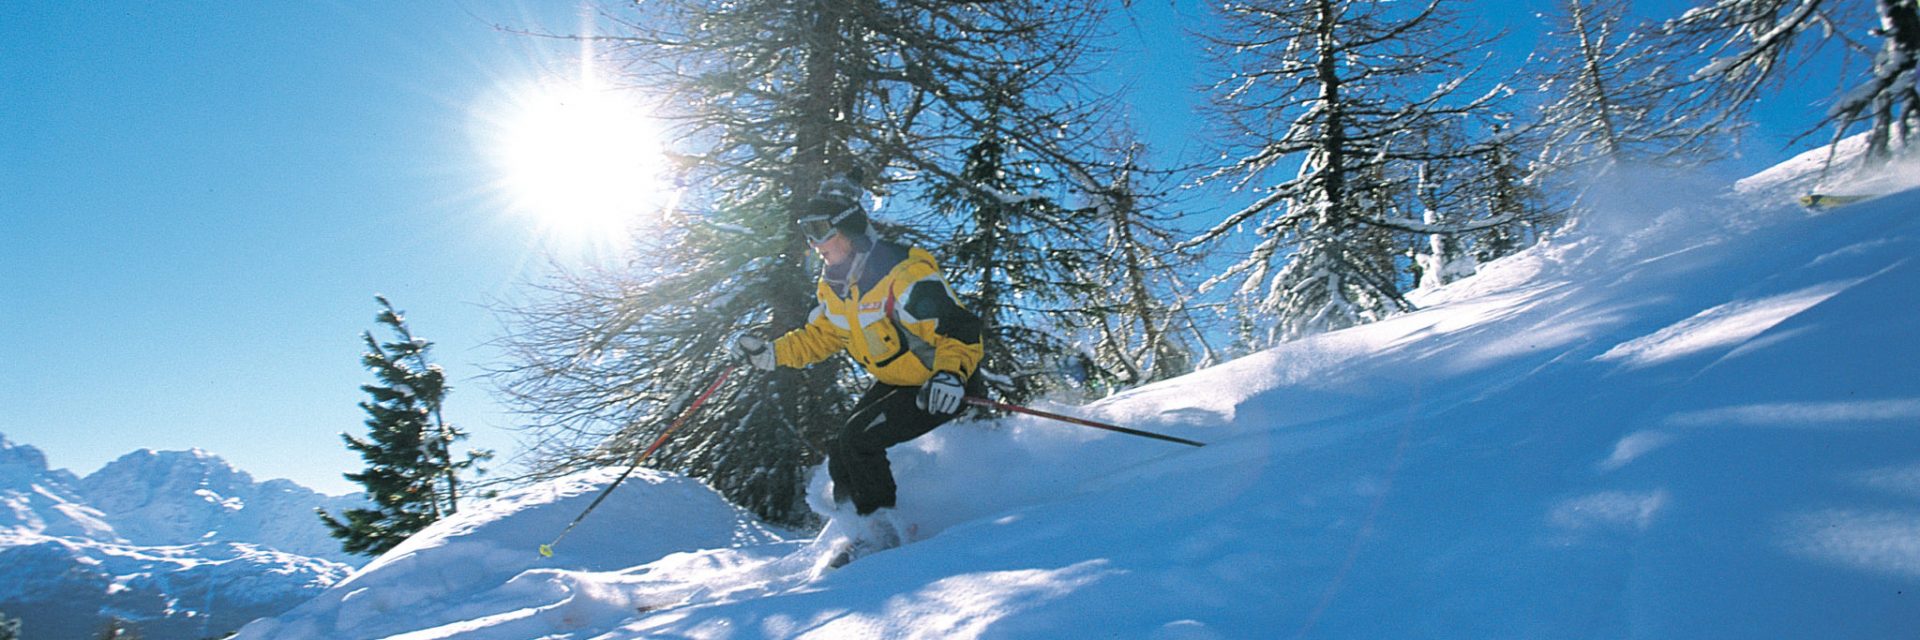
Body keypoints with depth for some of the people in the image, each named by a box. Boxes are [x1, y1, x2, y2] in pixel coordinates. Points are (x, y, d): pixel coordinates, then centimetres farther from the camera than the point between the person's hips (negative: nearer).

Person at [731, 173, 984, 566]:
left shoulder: (903, 275, -27)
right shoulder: (834, 287, 1)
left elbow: (961, 330, -28)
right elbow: (818, 338, 14)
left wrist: (950, 374, -45)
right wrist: (769, 353, 0)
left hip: (939, 387, -9)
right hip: (893, 382, 9)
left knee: (858, 438, -19)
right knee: (840, 455, 4)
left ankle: (881, 530, -4)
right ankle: (855, 520, 24)